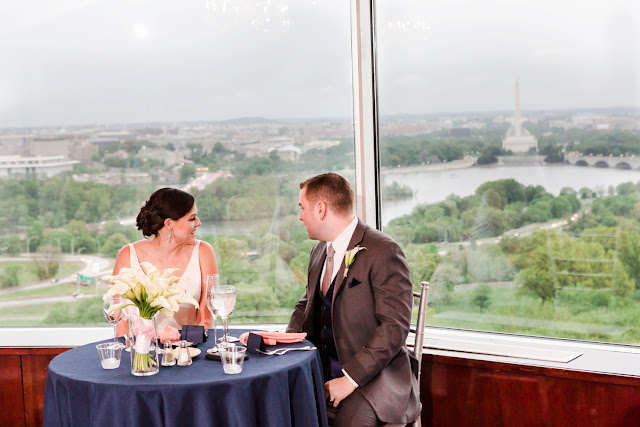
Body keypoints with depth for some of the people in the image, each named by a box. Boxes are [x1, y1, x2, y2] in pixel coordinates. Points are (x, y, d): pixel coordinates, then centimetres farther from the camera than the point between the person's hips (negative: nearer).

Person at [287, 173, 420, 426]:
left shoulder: (383, 251, -12)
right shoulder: (319, 251, 14)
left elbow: (394, 328, -17)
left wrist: (351, 378, -21)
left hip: (371, 377, -7)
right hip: (323, 376, 7)